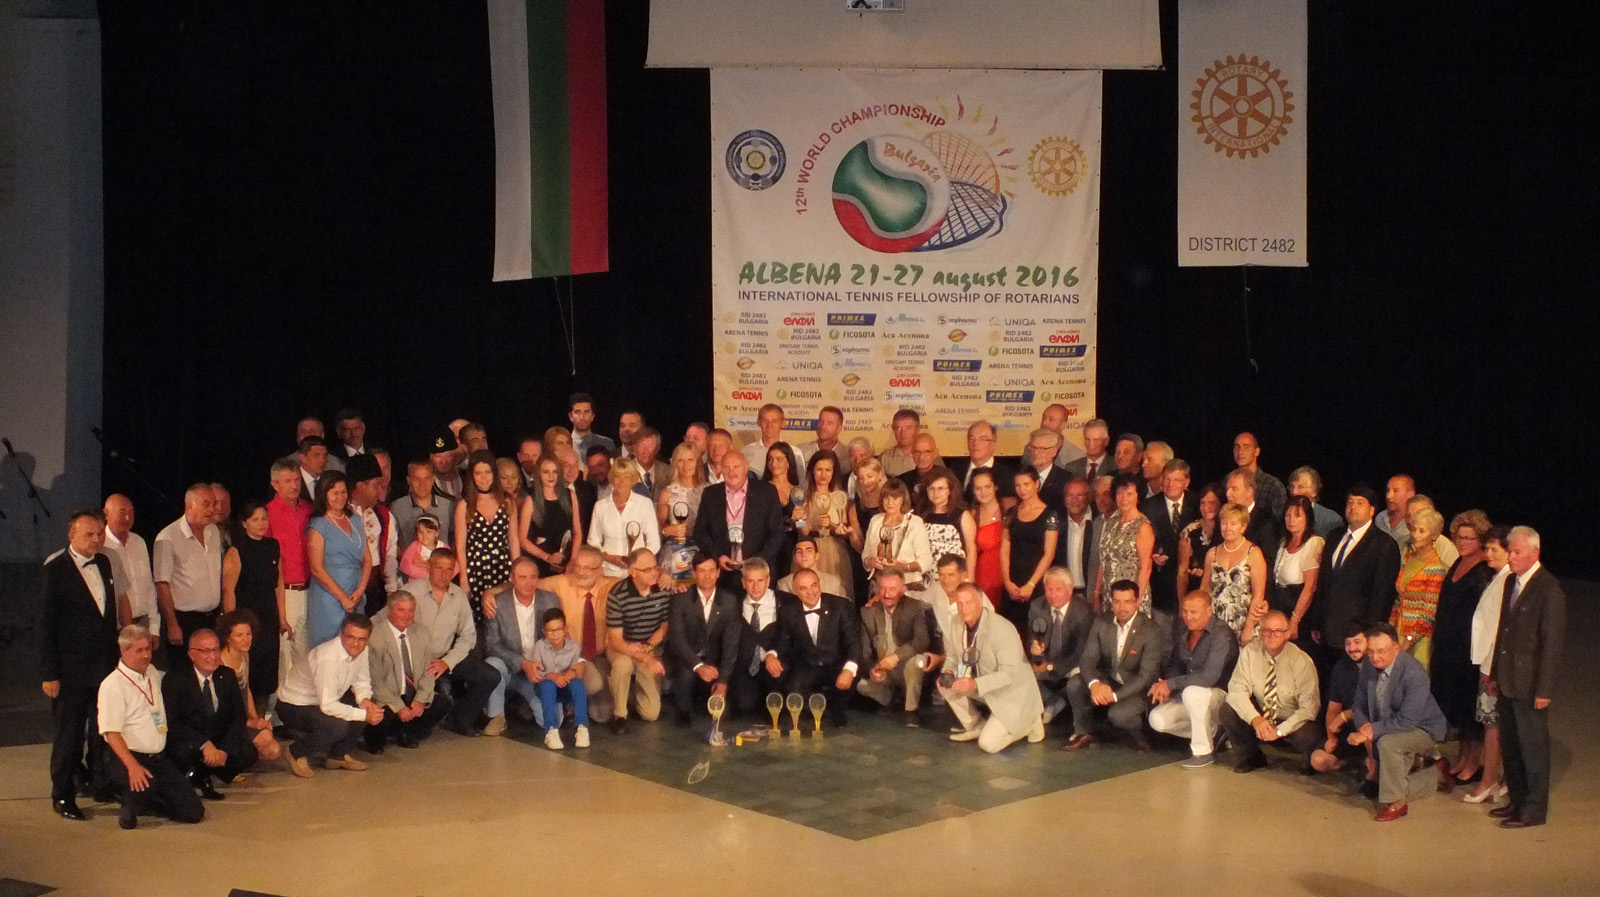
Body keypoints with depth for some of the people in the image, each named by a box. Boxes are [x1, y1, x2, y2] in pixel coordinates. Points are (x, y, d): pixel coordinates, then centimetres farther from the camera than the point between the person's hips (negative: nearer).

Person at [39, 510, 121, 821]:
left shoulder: (103, 563, 8)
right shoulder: (56, 569, -10)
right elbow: (46, 624, -10)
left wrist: (115, 655, 12)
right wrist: (49, 673, -12)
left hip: (105, 664, 5)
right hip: (71, 669, -5)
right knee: (69, 733, 4)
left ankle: (99, 782, 28)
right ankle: (63, 795, 16)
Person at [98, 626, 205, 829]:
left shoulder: (154, 675, 13)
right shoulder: (112, 685, -10)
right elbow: (112, 733, -19)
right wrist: (133, 766, -31)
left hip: (160, 759, 6)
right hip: (130, 758, -6)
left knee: (194, 812, -6)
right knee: (145, 786, -40)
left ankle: (145, 802, 18)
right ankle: (130, 806, -4)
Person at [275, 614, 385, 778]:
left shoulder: (361, 650, -8)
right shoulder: (328, 658, -33)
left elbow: (361, 682, 7)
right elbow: (327, 706, -33)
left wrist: (365, 700, -16)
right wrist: (364, 715, -29)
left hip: (325, 701, 8)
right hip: (293, 707, -8)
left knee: (371, 709, -9)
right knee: (338, 726, -33)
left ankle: (338, 755, 9)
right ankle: (296, 753, -6)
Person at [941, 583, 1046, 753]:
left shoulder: (1003, 630, -27)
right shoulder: (955, 625, -7)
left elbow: (1010, 674, -28)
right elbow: (952, 656, 8)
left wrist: (975, 684, -38)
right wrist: (948, 672, -16)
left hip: (1012, 695, -7)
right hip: (983, 690, 7)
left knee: (988, 744, -18)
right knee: (945, 684, -14)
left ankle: (1029, 722, 9)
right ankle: (975, 726, 7)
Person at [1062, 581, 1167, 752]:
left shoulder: (1152, 631, -18)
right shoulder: (1101, 624, -3)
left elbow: (1146, 676, -21)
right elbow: (1088, 658, -8)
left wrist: (1115, 696, -32)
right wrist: (1094, 684, -32)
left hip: (1137, 689, -5)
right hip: (1107, 682, 5)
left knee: (1118, 714, -34)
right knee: (1074, 684, -21)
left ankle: (1140, 737, 2)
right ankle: (1084, 734, 2)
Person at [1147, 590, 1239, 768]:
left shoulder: (1221, 635, -22)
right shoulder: (1182, 630, 1)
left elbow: (1209, 677, -31)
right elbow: (1175, 664, 15)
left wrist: (1171, 684, -25)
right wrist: (1165, 687, -7)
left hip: (1222, 695, -8)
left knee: (1192, 692, -38)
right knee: (1157, 720, -12)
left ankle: (1203, 752, -21)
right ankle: (1211, 732, 11)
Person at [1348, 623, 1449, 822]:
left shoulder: (1414, 673, -29)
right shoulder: (1369, 666, -7)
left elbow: (1406, 721, -31)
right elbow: (1360, 704, 2)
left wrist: (1373, 731, -30)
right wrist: (1365, 729, -17)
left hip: (1422, 729, -8)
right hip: (1388, 725, 8)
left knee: (1387, 743, -32)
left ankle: (1396, 803, -18)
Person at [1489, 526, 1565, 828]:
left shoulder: (1549, 589, -15)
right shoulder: (1511, 581, 10)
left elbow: (1552, 642, -16)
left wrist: (1543, 689, -17)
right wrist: (1495, 672, 14)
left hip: (1530, 685, -8)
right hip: (1508, 681, 8)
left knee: (1533, 747, 3)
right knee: (1509, 745, 16)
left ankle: (1534, 809, 14)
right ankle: (1518, 800, 29)